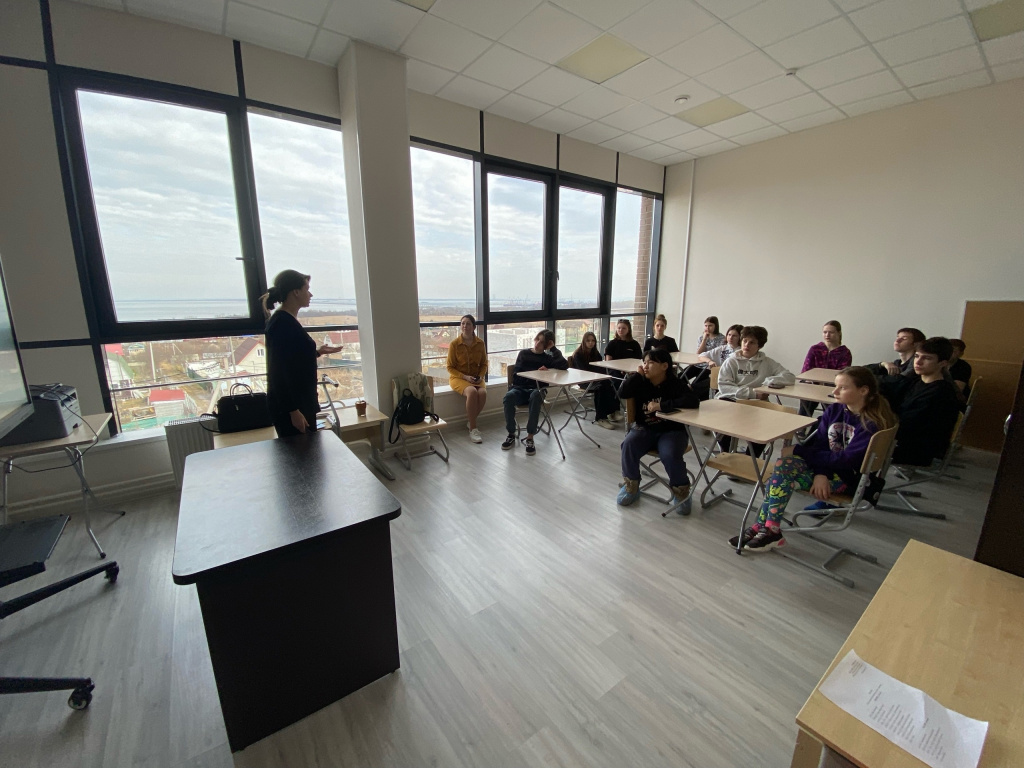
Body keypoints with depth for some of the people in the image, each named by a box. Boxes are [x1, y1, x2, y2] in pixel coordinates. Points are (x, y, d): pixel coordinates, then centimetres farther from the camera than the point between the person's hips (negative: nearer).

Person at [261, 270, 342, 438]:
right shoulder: (281, 324, -18)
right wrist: (293, 411, -22)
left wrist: (317, 352, 15)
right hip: (288, 407, -9)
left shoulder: (288, 321, 11)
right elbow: (280, 371, -22)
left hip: (300, 402, 9)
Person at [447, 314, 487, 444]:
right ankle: (472, 429, -24)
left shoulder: (480, 343, -1)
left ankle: (470, 421, -5)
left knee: (482, 392, -29)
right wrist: (465, 377, -18)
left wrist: (481, 376, -10)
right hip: (458, 377, -3)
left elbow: (483, 364, 9)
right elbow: (450, 367, -5)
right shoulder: (454, 344, -9)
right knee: (472, 392, -34)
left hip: (476, 377, 3)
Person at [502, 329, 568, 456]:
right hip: (520, 388, 1)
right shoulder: (523, 354, 15)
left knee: (536, 396, -39)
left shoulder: (547, 358, 11)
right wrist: (536, 372, -3)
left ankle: (530, 437, -32)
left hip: (537, 389, -1)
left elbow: (564, 365, -7)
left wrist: (553, 348, -1)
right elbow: (519, 373, 8)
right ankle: (511, 435, -18)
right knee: (508, 397, -34)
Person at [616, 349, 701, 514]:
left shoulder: (676, 384, -10)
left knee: (670, 455, -31)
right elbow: (622, 393, -15)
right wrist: (637, 374, -13)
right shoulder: (641, 382, 0)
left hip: (671, 431, -3)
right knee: (628, 445, -25)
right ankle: (631, 486, -2)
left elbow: (693, 401, -27)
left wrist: (661, 405, -29)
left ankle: (681, 491, 1)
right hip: (645, 429, 3)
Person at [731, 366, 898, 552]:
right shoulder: (834, 410, 5)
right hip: (824, 466, 6)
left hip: (847, 476, -6)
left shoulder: (872, 424, -14)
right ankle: (763, 527, -25)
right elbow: (819, 444, -1)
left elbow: (846, 460, -20)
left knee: (782, 479, -28)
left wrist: (798, 450, -20)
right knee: (782, 465, -27)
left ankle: (766, 528, -17)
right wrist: (821, 473, -20)